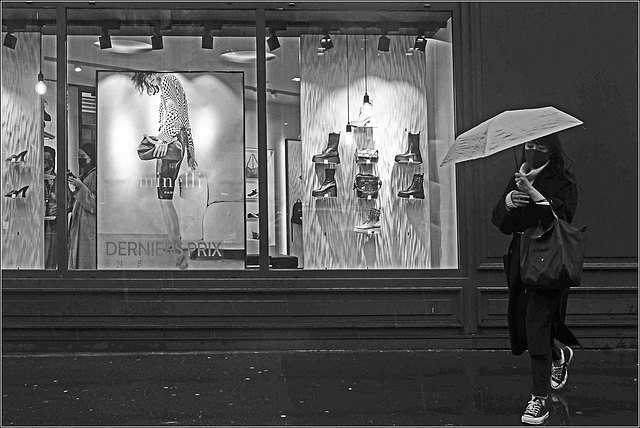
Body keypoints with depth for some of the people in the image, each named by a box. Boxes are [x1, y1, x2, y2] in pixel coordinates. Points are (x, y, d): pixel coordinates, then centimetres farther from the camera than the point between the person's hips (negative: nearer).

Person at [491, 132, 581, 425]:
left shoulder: (562, 181, -4)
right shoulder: (517, 180, 12)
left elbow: (563, 215, -21)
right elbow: (499, 222, 4)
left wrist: (533, 193, -30)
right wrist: (508, 201, -18)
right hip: (521, 261, 6)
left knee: (537, 323, -12)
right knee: (519, 322, 12)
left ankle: (539, 399, -4)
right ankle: (560, 355, 43)